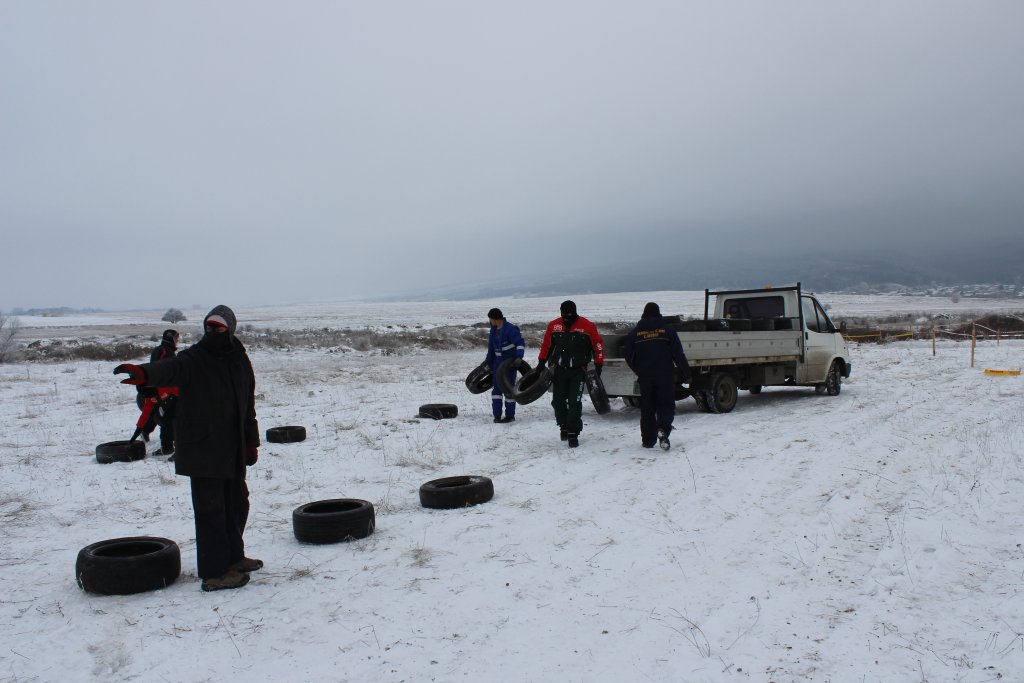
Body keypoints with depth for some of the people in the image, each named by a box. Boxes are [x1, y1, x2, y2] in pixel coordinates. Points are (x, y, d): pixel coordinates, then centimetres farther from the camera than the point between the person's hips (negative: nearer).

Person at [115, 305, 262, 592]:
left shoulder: (240, 361, 11)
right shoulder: (192, 359, -8)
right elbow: (168, 369, -31)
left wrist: (251, 442, 18)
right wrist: (144, 373, -54)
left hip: (233, 451, 7)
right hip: (202, 451, -7)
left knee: (237, 504, 17)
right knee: (210, 509, -4)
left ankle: (233, 557, 34)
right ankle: (214, 573, 3)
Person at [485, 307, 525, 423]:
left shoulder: (510, 329, -16)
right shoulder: (493, 330, 10)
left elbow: (521, 343, -18)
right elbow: (491, 348, 19)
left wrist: (519, 357, -30)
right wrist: (488, 362, 22)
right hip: (498, 363, 7)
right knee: (496, 388, 3)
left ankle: (510, 415, 9)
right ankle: (497, 415, 7)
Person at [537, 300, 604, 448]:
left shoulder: (587, 326, -9)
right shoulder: (553, 325, 1)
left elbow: (598, 344, -2)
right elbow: (546, 345, 13)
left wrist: (598, 366, -4)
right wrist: (541, 363, 14)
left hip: (578, 371, -4)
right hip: (559, 370, 4)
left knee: (575, 403, -10)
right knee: (558, 401, 8)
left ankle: (573, 434, -4)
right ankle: (564, 426, 31)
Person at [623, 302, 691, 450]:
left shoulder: (634, 333, 4)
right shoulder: (667, 331, -1)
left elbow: (627, 355, 8)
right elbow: (679, 355, -3)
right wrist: (686, 374, 3)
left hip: (645, 377, 2)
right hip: (665, 376, -1)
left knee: (647, 408, 11)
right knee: (666, 405, 6)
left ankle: (648, 440, 11)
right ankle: (663, 429, -20)